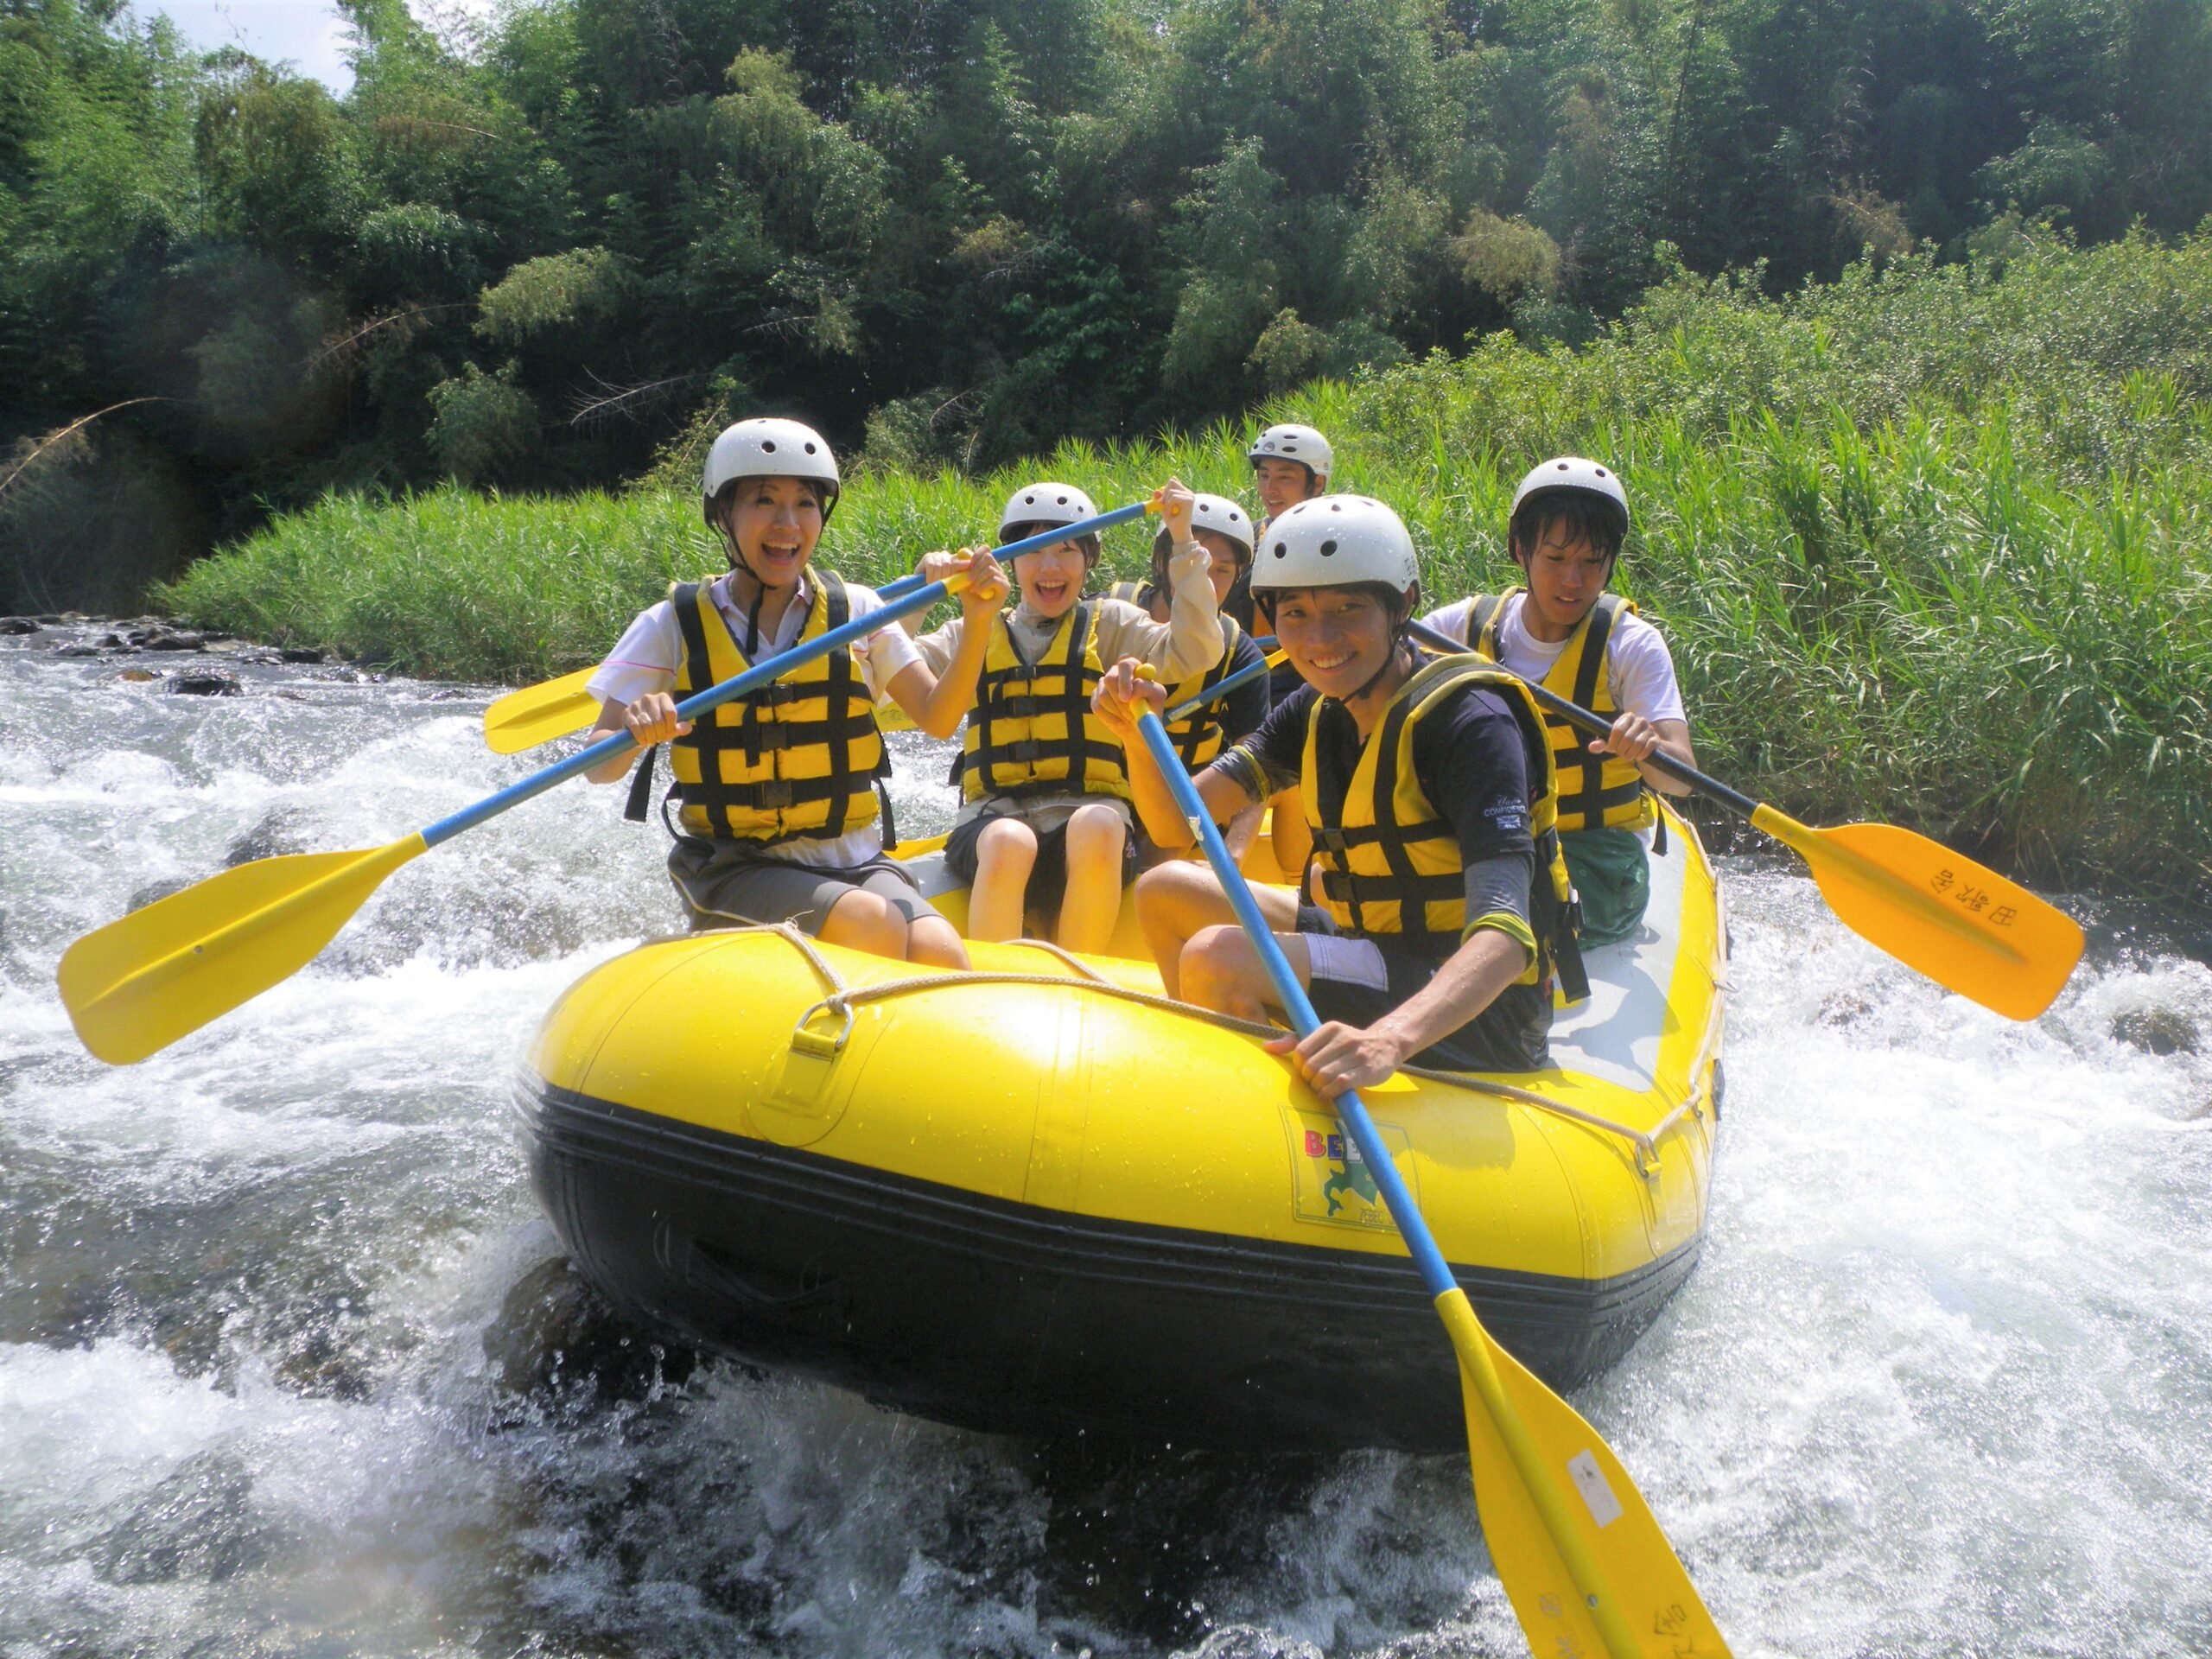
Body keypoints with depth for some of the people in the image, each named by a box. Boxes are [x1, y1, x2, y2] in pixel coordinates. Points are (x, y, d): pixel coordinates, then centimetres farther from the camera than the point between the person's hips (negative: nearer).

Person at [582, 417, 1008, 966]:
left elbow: (937, 717, -1)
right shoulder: (675, 625, 0)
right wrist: (635, 732, -27)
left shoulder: (854, 611, 6)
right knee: (874, 928, -30)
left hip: (854, 861, 3)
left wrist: (977, 626, -15)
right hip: (734, 867, -2)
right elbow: (599, 767, -4)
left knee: (942, 958, -26)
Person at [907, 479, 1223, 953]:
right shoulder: (976, 632, 19)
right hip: (995, 815, 1)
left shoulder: (1111, 624, 17)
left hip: (1090, 811, 0)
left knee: (1097, 828, -36)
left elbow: (1196, 651, 0)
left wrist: (1184, 542, -2)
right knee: (1011, 843, -36)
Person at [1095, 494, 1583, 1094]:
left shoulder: (1469, 718, -21)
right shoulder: (1315, 713, 3)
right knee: (1165, 893, 12)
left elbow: (1505, 938, -32)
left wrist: (1389, 1038, -50)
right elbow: (1177, 825, 2)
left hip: (1475, 1006, -8)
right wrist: (1139, 734, -19)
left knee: (1218, 960, -26)